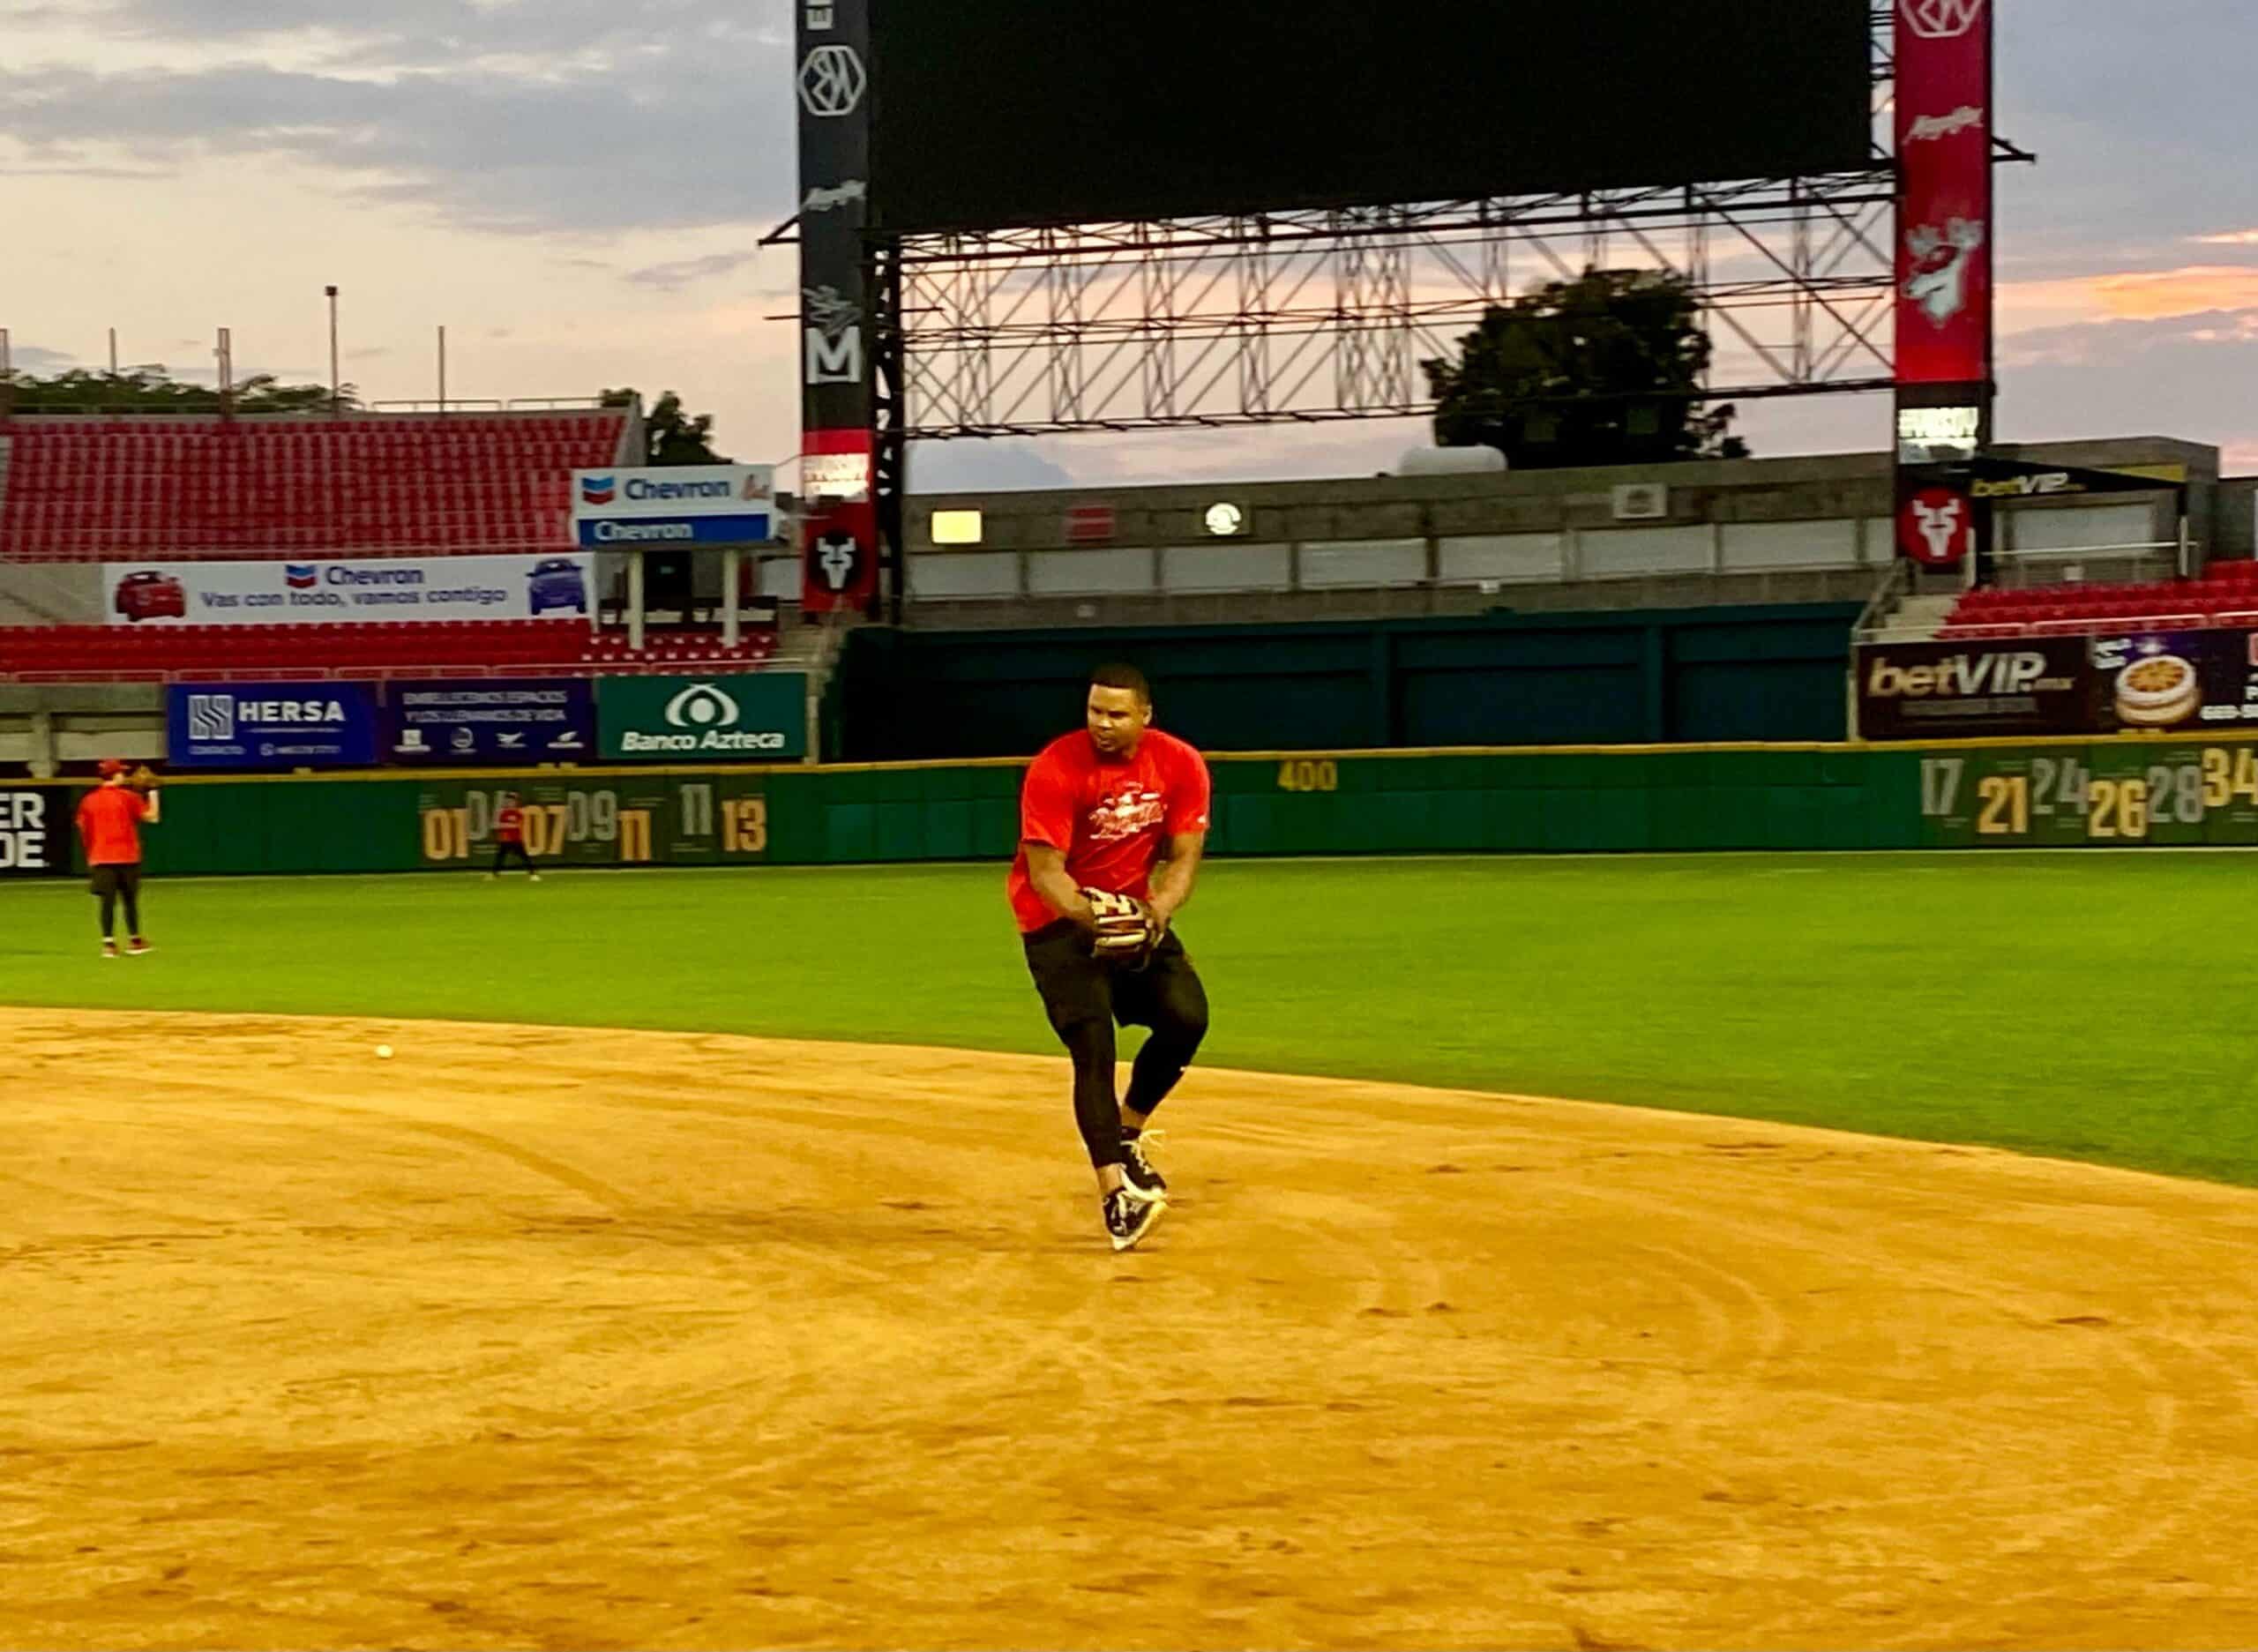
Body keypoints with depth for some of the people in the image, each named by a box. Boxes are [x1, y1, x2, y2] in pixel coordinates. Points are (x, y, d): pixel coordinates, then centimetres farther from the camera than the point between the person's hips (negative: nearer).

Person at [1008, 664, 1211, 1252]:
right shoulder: (1056, 769, -21)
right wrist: (1090, 915, -40)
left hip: (1135, 910, 4)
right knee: (1093, 1045, -17)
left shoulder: (1180, 765, -9)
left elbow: (1182, 857, -6)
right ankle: (1113, 1191, -18)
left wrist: (1155, 913, -25)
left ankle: (1129, 1133, 12)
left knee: (1187, 1017, -13)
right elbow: (1045, 871, -22)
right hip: (1058, 917, -4)